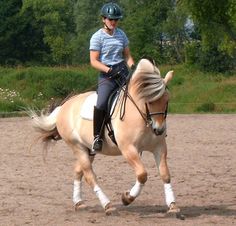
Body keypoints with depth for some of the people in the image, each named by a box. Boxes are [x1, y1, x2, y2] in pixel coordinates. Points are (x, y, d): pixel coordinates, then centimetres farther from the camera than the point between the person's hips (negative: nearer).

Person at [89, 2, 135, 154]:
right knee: (101, 105, -27)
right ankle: (97, 137, -13)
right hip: (106, 75, -5)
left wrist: (132, 67, -1)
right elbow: (94, 61, -7)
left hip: (122, 72, 5)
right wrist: (110, 70, -19)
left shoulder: (121, 34, 13)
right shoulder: (97, 37, -3)